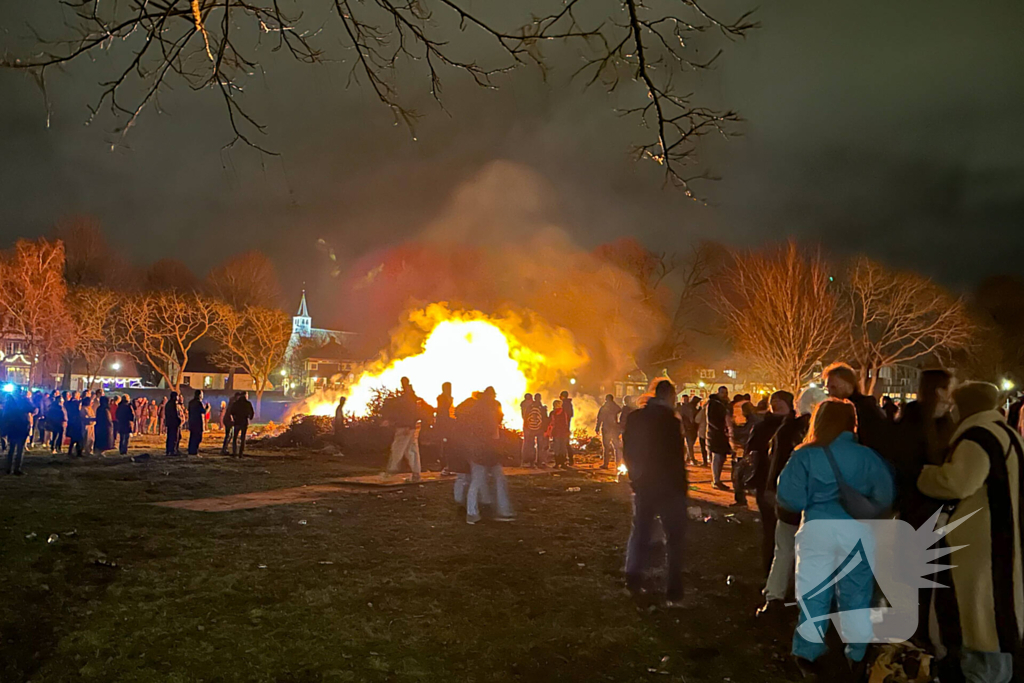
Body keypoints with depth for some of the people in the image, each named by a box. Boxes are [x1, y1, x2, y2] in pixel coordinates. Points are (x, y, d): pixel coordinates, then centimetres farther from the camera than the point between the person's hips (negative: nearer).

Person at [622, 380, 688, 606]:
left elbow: (627, 452, 6)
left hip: (643, 485, 5)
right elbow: (677, 458, -18)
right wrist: (682, 486, -8)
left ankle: (633, 580, 20)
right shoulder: (671, 421, -19)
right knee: (674, 537, 7)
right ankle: (674, 591, 9)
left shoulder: (635, 418, 0)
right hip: (669, 486, -5)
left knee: (640, 530, 18)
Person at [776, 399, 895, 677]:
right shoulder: (867, 455, -1)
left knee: (814, 594, 11)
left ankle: (808, 654, 20)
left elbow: (789, 498, -8)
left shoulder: (805, 455, -4)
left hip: (817, 529, -1)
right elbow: (886, 497, -1)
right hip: (857, 531, 1)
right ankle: (857, 657, 25)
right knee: (856, 595, 15)